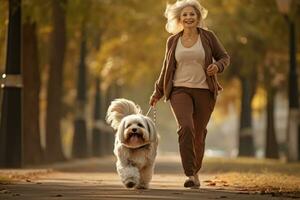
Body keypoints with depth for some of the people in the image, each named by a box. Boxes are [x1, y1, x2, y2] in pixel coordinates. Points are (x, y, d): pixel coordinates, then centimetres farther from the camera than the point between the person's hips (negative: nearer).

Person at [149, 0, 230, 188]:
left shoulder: (208, 36, 1)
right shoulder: (173, 41, 7)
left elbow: (224, 57, 8)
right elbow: (167, 68, 17)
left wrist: (217, 66, -15)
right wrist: (158, 92, 19)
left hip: (204, 91, 0)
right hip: (180, 90, 0)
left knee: (199, 133, 7)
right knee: (186, 128, -21)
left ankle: (195, 171, 29)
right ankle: (190, 175, -23)